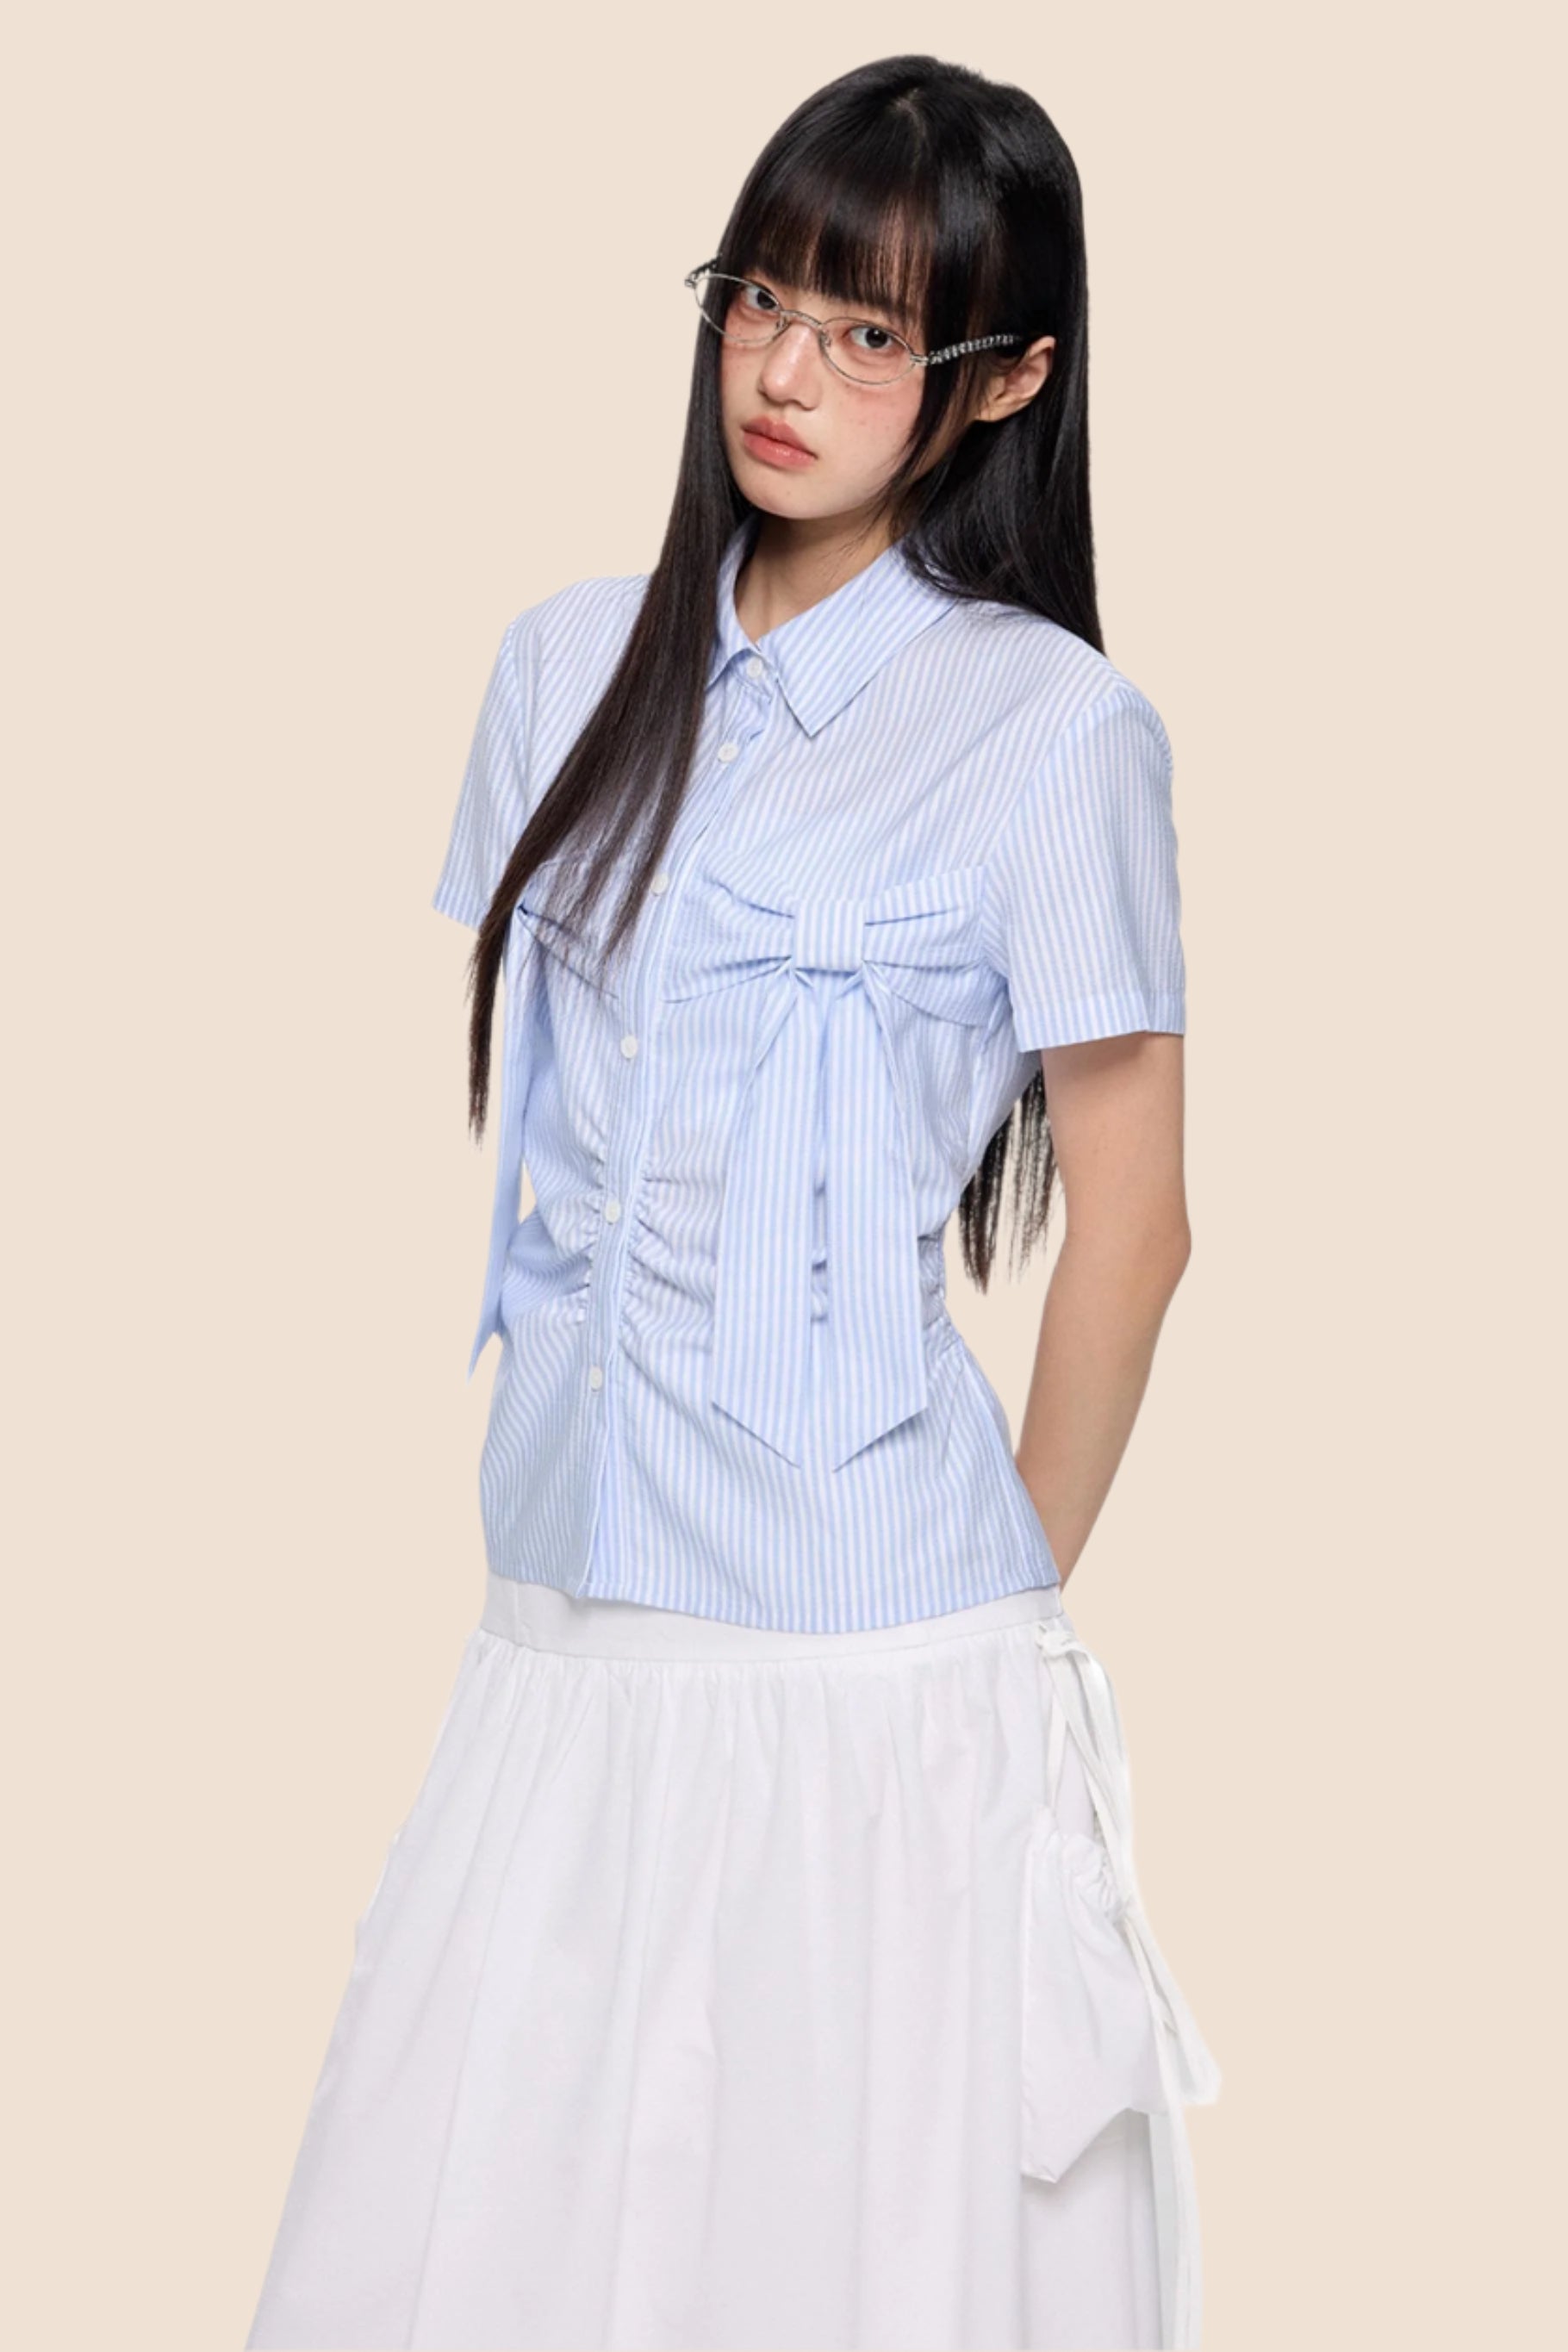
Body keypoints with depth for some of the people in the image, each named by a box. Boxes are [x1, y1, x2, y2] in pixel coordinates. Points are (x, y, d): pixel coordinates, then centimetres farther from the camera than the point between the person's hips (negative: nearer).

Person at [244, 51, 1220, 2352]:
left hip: (867, 1664, -5)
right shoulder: (577, 660, 7)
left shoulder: (1051, 729, -9)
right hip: (563, 1609, 5)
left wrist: (1010, 1607, 2)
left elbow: (1131, 1219, -4)